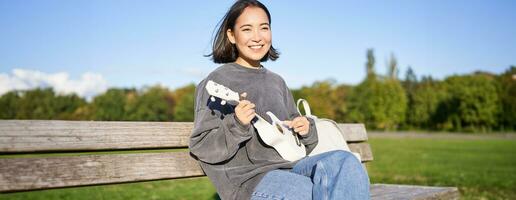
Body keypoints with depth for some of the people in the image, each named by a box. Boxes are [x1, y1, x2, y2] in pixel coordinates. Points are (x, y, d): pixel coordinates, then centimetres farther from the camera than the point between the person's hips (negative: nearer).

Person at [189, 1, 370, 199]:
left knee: (344, 160, -22)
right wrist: (236, 126, -20)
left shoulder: (277, 82, 17)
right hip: (245, 177, -5)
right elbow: (201, 147, -3)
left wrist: (306, 130, 1)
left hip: (287, 166, 6)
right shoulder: (217, 81, 0)